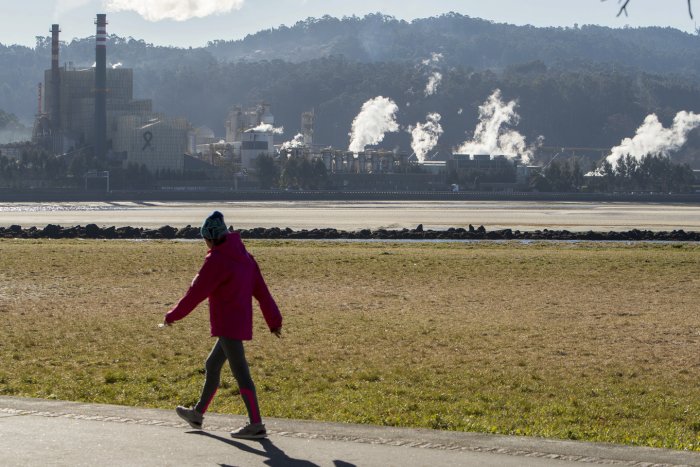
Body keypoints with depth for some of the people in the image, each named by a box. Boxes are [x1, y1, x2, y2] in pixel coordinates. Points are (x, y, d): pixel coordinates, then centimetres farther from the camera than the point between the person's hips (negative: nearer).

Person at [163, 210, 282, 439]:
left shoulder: (216, 260, -14)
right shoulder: (244, 256, 11)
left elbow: (196, 292, -12)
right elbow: (261, 291, 12)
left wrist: (173, 315, -1)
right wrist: (274, 321, 15)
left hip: (227, 324, -9)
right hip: (242, 323, 9)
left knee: (240, 372, -9)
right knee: (212, 366, 21)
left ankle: (256, 424, -12)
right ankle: (198, 414, 33)